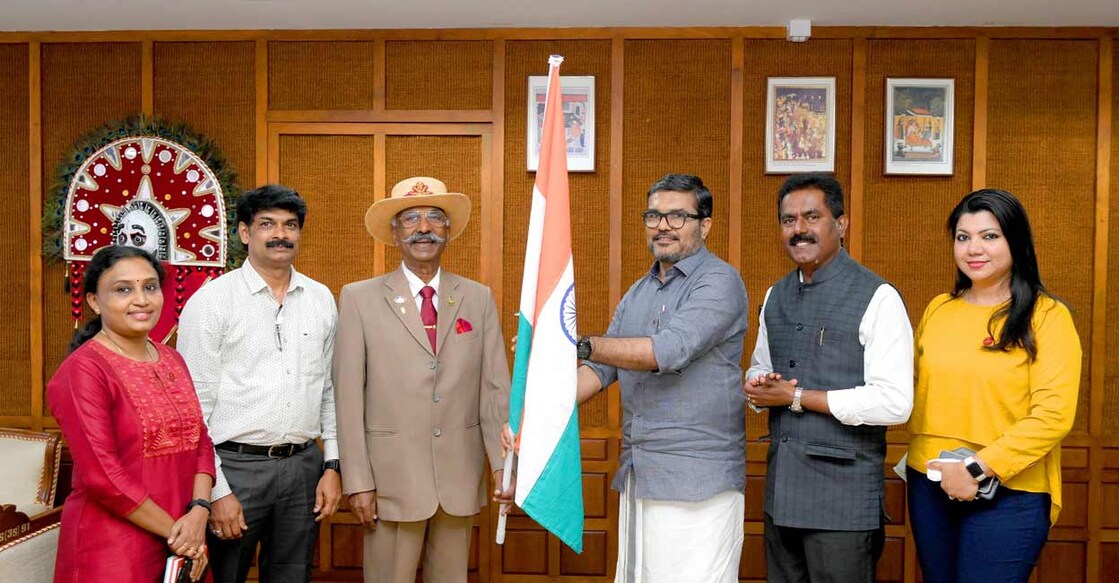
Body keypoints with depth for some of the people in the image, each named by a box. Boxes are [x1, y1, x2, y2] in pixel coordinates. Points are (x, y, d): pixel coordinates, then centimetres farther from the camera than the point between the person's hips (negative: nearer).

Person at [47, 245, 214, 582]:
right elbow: (101, 476, -19)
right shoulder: (81, 371, -13)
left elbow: (200, 440, 5)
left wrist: (199, 513, -10)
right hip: (112, 553, -6)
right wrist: (172, 530, -14)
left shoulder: (172, 360, 8)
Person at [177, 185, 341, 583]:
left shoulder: (321, 300, 7)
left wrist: (332, 465, 6)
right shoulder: (210, 302, -6)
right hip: (235, 466, -4)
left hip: (304, 466, 4)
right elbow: (194, 405, -7)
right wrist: (215, 491, -9)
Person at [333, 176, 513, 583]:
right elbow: (349, 396, -4)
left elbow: (495, 389, 2)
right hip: (391, 477, -2)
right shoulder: (360, 298, -2)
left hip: (460, 477, 2)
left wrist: (503, 465, -5)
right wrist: (358, 482, -7)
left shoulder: (479, 298, 5)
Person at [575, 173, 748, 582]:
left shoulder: (719, 281, -8)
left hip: (697, 483, -7)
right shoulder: (638, 293, 16)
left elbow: (670, 350, -22)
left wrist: (581, 345, -27)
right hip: (637, 475, 7)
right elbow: (602, 368, 12)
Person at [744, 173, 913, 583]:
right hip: (780, 490, 6)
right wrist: (756, 386, -2)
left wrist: (797, 397, -15)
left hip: (844, 496, -6)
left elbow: (894, 404, -18)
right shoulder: (775, 296, 10)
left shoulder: (877, 298, -11)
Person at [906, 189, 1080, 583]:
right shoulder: (937, 309, 6)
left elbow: (1053, 414, -14)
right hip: (929, 484, 4)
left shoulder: (1047, 317, -7)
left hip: (1008, 494, -4)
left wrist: (978, 469, -17)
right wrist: (920, 455, 0)